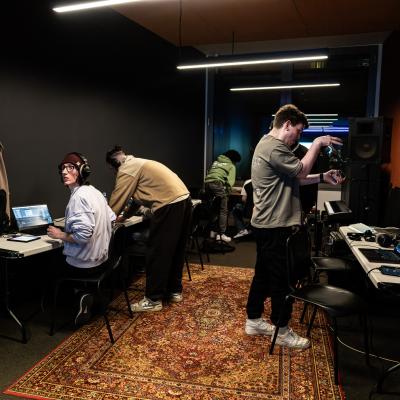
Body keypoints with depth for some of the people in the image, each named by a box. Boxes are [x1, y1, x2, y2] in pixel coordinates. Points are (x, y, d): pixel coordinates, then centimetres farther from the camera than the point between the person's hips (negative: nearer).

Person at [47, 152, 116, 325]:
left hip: (83, 263, -8)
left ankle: (79, 296, 8)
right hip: (100, 257, 9)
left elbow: (83, 235, -31)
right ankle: (83, 294, 16)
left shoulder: (79, 196, -24)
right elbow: (111, 218, 13)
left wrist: (60, 235, -13)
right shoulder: (94, 191, 5)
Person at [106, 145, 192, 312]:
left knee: (157, 252, -1)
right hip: (183, 200, 10)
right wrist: (125, 216, 39)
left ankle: (153, 300, 8)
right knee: (175, 250, 18)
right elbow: (135, 196, 34)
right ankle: (174, 291, 29)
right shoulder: (137, 164, 26)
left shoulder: (126, 170, -3)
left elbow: (116, 201, 0)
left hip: (169, 205, -10)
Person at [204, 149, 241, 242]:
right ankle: (222, 234, 0)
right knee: (223, 211, 2)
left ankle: (213, 231, 21)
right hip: (218, 184, -6)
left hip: (207, 183, 6)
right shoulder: (231, 166, 11)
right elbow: (230, 181, -2)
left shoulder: (216, 162, 28)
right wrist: (226, 192, 9)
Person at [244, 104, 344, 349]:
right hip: (275, 226, -11)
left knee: (264, 274, 17)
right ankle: (282, 331, 16)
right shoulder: (274, 147, -19)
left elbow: (294, 178, 17)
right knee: (282, 279, 1)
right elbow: (301, 171, -16)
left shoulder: (270, 144, 17)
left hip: (268, 225, 11)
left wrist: (322, 177, 8)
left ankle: (254, 320, 29)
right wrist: (317, 144, -6)